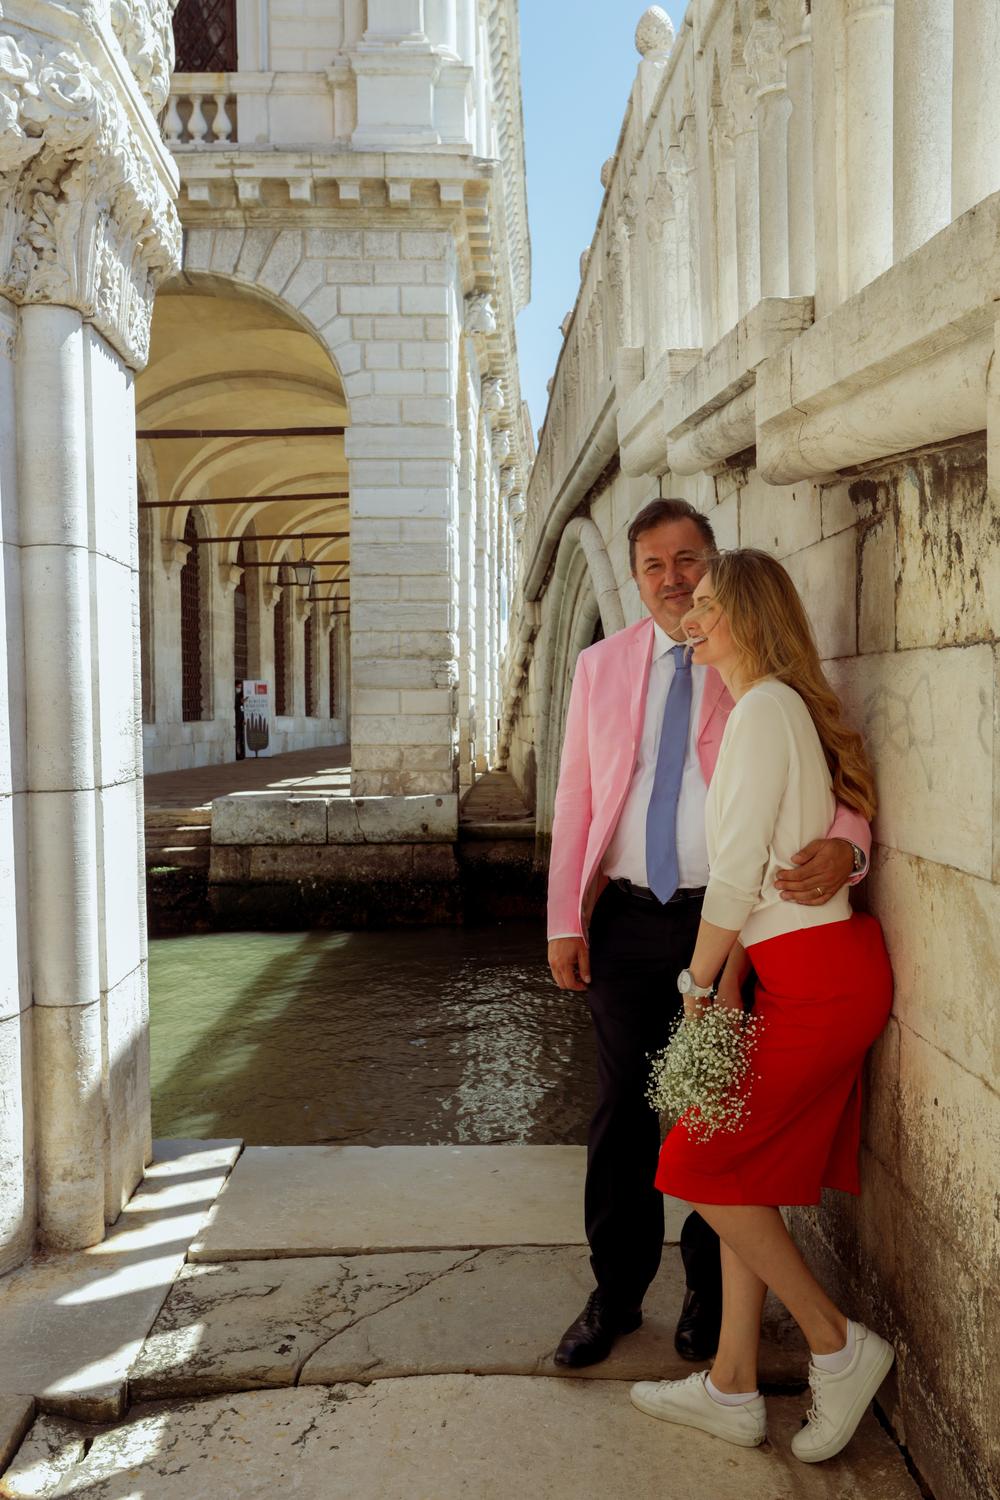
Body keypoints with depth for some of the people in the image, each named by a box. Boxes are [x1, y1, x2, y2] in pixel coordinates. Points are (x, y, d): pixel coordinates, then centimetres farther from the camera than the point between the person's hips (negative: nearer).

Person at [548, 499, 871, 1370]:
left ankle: (711, 1292, 32)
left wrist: (845, 844, -29)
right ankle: (617, 1292, 30)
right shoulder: (600, 666, 8)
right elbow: (576, 797, 7)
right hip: (625, 917, 3)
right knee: (622, 1109, 12)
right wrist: (564, 920, 2)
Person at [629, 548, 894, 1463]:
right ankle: (732, 1390, 22)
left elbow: (738, 872, -17)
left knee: (705, 1164, -2)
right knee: (747, 1173, 12)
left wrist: (698, 987, -7)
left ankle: (839, 1346, 12)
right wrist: (726, 982, 14)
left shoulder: (764, 707, -14)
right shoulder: (783, 704, 17)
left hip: (819, 977, -10)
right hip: (813, 971, 10)